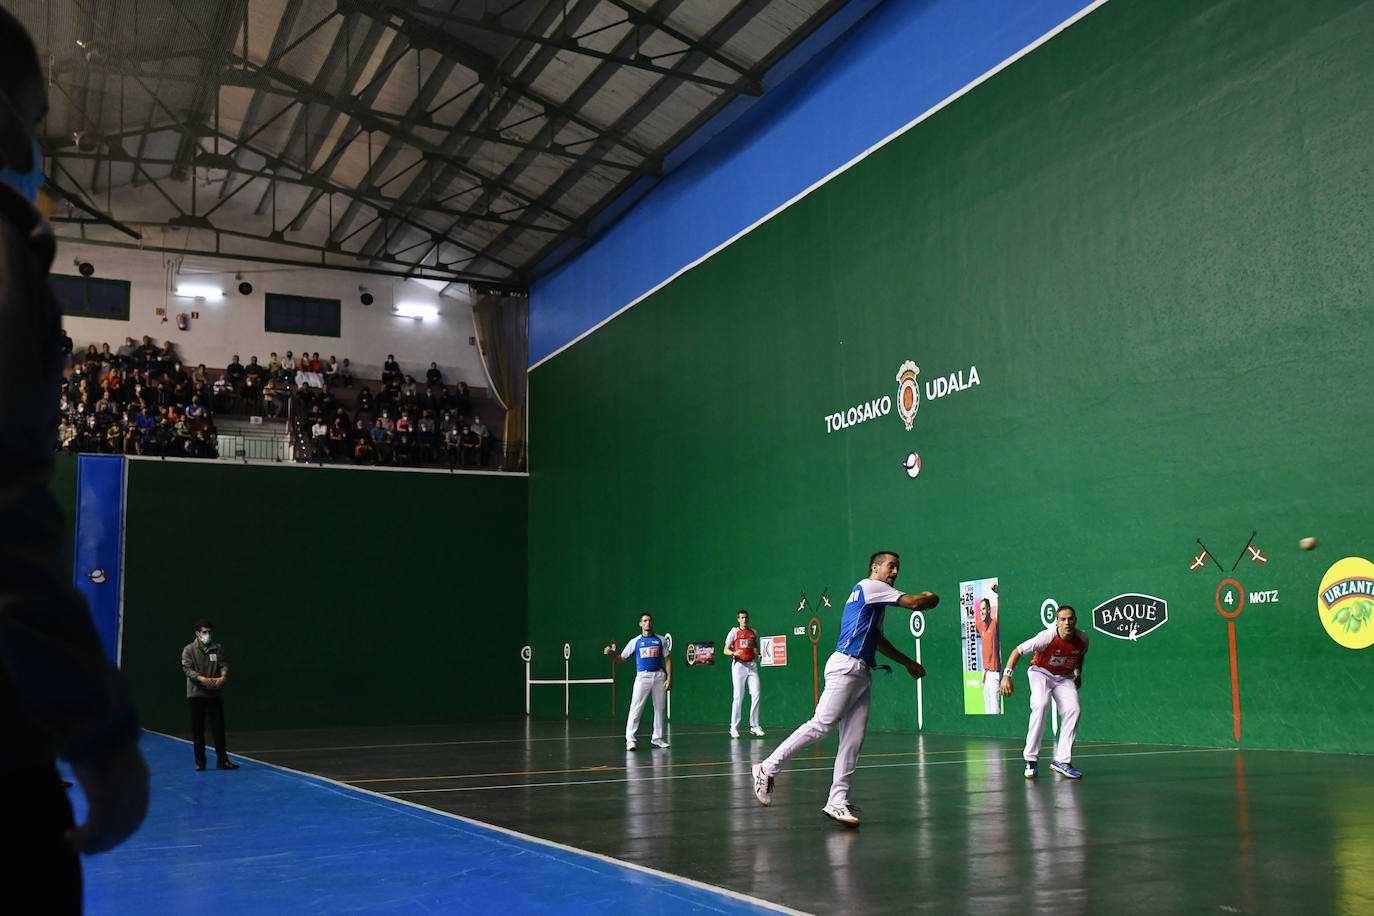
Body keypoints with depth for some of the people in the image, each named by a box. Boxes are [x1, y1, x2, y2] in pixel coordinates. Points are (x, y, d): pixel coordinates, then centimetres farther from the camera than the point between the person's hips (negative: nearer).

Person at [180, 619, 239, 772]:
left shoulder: (218, 648, 9)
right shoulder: (189, 650, 1)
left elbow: (223, 665, 1)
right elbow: (188, 669, -9)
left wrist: (223, 676, -22)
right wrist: (203, 679, -26)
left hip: (214, 695, 2)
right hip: (195, 695, -2)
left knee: (219, 728, -1)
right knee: (197, 730, 3)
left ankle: (222, 761, 2)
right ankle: (200, 762, 12)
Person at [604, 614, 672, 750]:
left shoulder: (660, 640, 9)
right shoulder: (635, 642, 5)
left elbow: (667, 660, 9)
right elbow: (620, 659, 6)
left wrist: (669, 678, -2)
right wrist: (610, 654, -13)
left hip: (659, 677, 2)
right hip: (642, 676, -2)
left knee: (660, 708, 6)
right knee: (636, 708, -11)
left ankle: (657, 738, 19)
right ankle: (630, 739, -10)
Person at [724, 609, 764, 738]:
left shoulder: (753, 633, 14)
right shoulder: (734, 632, 2)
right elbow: (726, 650, 0)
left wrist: (758, 654, 4)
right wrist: (734, 653, -20)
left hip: (752, 665, 4)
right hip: (739, 665, -4)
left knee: (756, 694, -5)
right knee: (738, 696, -7)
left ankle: (754, 726, 4)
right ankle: (734, 727, 1)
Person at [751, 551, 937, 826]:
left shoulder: (874, 600, 27)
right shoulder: (869, 586, -3)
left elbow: (878, 641, 39)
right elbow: (914, 602, -10)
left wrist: (907, 662, 42)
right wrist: (932, 598, 12)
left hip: (862, 674, 10)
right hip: (846, 666, -10)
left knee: (853, 739, 0)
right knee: (822, 724, -14)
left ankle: (837, 801, -3)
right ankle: (767, 769, -6)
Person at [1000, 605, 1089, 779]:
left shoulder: (1082, 638, -12)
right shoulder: (1047, 636, -27)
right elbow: (1018, 651, -21)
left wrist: (1078, 674, 14)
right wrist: (1007, 676, -27)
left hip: (1065, 678, 4)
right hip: (1041, 673, -4)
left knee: (1073, 710, -19)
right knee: (1041, 705, -30)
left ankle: (1062, 761, -8)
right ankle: (1031, 761, -23)